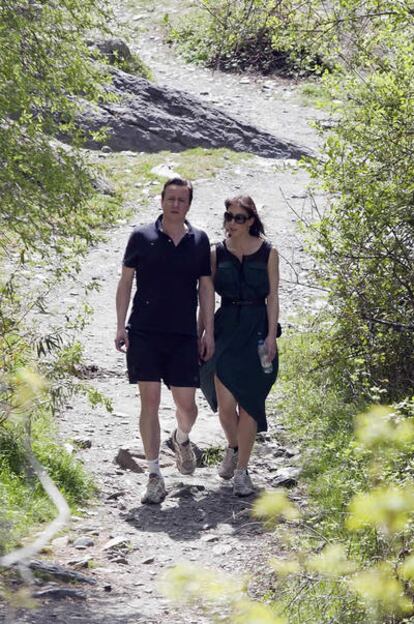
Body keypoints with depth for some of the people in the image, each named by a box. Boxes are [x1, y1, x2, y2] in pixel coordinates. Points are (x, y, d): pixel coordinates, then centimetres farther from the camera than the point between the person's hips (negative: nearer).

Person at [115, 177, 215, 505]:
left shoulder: (199, 241, 7)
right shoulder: (142, 237, 1)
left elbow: (206, 287, 11)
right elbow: (126, 282, 5)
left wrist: (209, 331, 5)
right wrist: (120, 326, -2)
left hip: (184, 336, 2)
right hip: (144, 333, -2)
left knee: (186, 404, 2)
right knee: (150, 402, -6)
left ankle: (182, 440, 38)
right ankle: (155, 476, -1)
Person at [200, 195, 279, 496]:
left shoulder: (268, 254, 2)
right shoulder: (217, 254, 6)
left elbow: (272, 297, 2)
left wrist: (271, 334, -7)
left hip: (257, 330, -1)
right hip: (225, 327, 1)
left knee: (249, 402, -3)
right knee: (225, 401, -8)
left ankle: (241, 470, 5)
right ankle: (233, 447, 23)